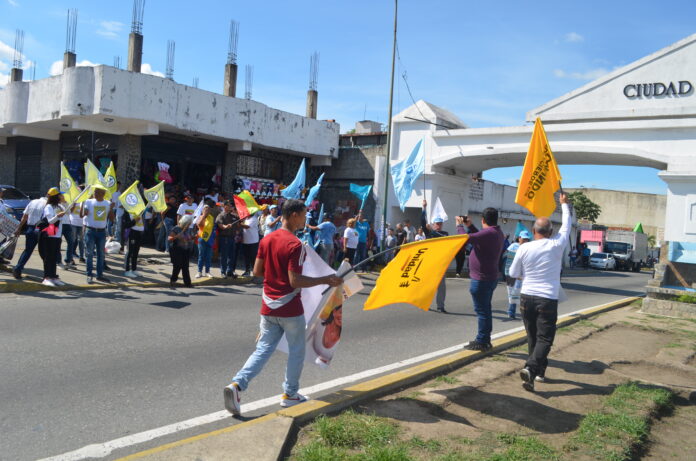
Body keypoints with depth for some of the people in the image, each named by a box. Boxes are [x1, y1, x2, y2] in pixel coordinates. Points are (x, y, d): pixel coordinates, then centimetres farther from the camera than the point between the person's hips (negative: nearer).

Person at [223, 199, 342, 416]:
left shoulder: (267, 239, 4)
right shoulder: (294, 244, -18)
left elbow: (257, 271, 8)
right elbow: (295, 281, -22)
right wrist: (326, 280, -17)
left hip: (268, 307, 6)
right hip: (289, 308, -6)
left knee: (263, 349, 11)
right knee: (296, 351, 13)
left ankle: (237, 384, -5)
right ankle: (290, 394, 24)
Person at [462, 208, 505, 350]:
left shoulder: (488, 233, -23)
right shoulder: (498, 233, 8)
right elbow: (480, 237, 24)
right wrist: (470, 226, 18)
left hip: (481, 279, -10)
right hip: (491, 278, 10)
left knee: (482, 310, -3)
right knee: (485, 310, 17)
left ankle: (482, 342, 3)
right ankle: (485, 341, 26)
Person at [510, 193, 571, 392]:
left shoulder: (524, 248, -4)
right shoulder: (557, 245, -5)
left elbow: (514, 273, 5)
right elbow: (566, 225, 13)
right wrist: (564, 204, 28)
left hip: (527, 297, 3)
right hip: (548, 299, -2)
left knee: (532, 337, 16)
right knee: (544, 338, -2)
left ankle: (540, 371, 26)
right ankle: (531, 368, -21)